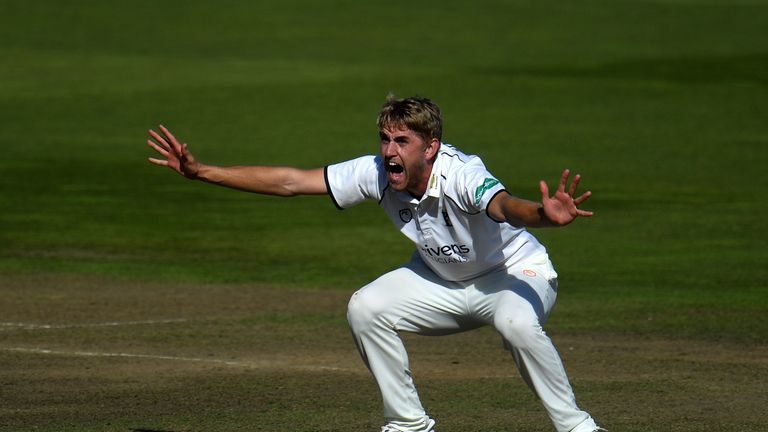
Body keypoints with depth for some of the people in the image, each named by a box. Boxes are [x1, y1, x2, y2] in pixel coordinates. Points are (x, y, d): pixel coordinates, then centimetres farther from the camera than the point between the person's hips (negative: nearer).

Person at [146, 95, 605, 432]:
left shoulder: (461, 175, -36)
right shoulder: (376, 173, -19)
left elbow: (505, 205, -58)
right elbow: (290, 182, -16)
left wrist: (544, 214, -82)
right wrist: (200, 171, -19)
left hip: (516, 272, -6)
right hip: (443, 279, 6)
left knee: (518, 321, -37)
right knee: (365, 308, -12)